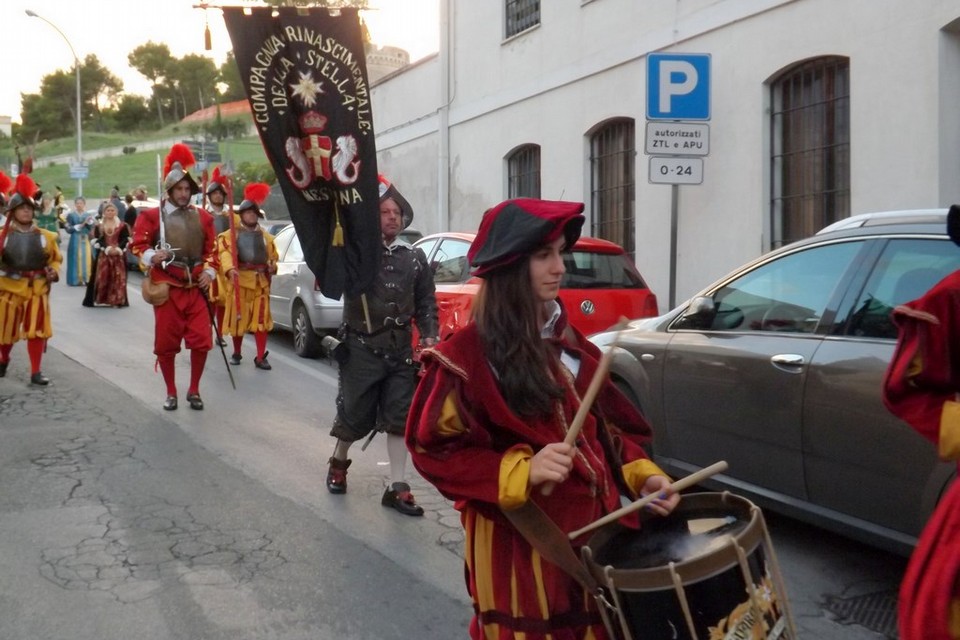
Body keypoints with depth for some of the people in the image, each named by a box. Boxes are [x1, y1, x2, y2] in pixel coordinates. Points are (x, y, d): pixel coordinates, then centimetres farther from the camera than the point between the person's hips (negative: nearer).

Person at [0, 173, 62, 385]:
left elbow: (56, 259, 11)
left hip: (37, 288, 1)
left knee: (36, 330, -1)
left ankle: (36, 372, 5)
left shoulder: (45, 236, 3)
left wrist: (54, 272, -8)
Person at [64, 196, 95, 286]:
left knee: (86, 259, -3)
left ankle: (86, 279, 0)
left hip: (86, 240, 2)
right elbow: (68, 229, -3)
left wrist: (88, 222, -18)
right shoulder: (71, 215, 4)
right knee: (76, 259, -3)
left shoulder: (89, 215, 10)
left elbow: (92, 228, 0)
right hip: (75, 241, -2)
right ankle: (75, 280, -1)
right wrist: (79, 226, -11)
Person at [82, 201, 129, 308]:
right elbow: (96, 240, 0)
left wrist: (118, 249, -14)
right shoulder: (99, 226, 9)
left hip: (119, 255, 0)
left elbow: (126, 239, 1)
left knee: (118, 277, -3)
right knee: (102, 277, -2)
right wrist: (107, 249, -15)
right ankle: (101, 299, 3)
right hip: (102, 255, 0)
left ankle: (117, 300, 2)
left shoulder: (122, 225, 7)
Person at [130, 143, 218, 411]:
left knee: (201, 341, -2)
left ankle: (194, 390, 14)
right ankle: (171, 393, 17)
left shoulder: (203, 217, 10)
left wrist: (209, 272, -2)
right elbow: (138, 245, -2)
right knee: (166, 343, 2)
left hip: (196, 288, 2)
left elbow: (211, 249, 14)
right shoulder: (151, 216, 0)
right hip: (167, 289, -2)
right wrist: (151, 255, -22)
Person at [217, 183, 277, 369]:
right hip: (239, 281, -2)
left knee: (261, 320, -2)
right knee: (237, 319, 6)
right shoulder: (231, 234, 2)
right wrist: (230, 269, -33)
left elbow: (273, 257, 22)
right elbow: (225, 253, -14)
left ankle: (260, 357, 1)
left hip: (261, 282, 3)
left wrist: (272, 266, -1)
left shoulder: (266, 237, 16)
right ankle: (237, 353, 23)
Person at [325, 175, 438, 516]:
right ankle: (338, 463, 36)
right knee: (354, 415, 7)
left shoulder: (414, 257, 7)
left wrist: (428, 336, -2)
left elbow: (426, 302, 10)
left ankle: (397, 488, 6)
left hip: (400, 348, 3)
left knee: (399, 417, 2)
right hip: (361, 347, -3)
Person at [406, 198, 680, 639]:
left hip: (593, 532, 6)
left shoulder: (567, 343, 10)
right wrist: (522, 470, -23)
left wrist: (641, 474, -1)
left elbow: (607, 426, 16)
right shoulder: (467, 356, -11)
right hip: (521, 547, -6)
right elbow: (434, 450, -13)